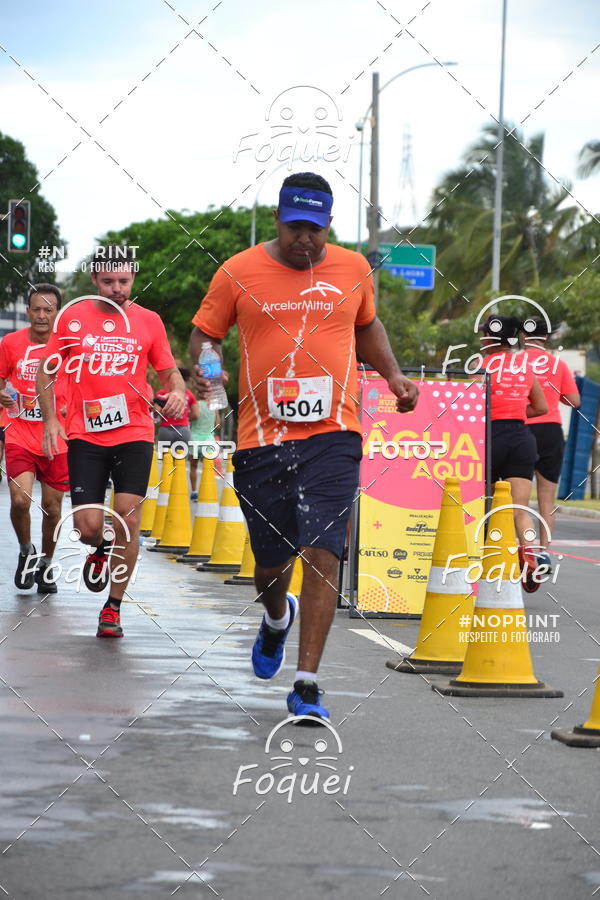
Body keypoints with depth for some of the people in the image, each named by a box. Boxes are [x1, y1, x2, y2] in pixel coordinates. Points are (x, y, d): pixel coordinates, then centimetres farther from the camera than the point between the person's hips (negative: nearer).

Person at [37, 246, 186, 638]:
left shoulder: (148, 321, 5)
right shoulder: (72, 317, 3)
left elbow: (169, 371, 13)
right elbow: (46, 372, 10)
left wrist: (177, 392, -10)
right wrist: (50, 420, -1)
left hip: (135, 433, 0)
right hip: (85, 436, 0)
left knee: (128, 518, -10)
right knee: (88, 525, -7)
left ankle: (113, 607, 3)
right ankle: (100, 549, 32)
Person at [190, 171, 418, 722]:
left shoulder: (353, 269, 7)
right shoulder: (239, 272, 0)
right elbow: (204, 334, 9)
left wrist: (393, 374, 10)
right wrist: (207, 366, -13)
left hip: (332, 435, 0)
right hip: (262, 436, 0)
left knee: (322, 553, -13)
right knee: (271, 562, 10)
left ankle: (307, 684, -9)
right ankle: (277, 619, 48)